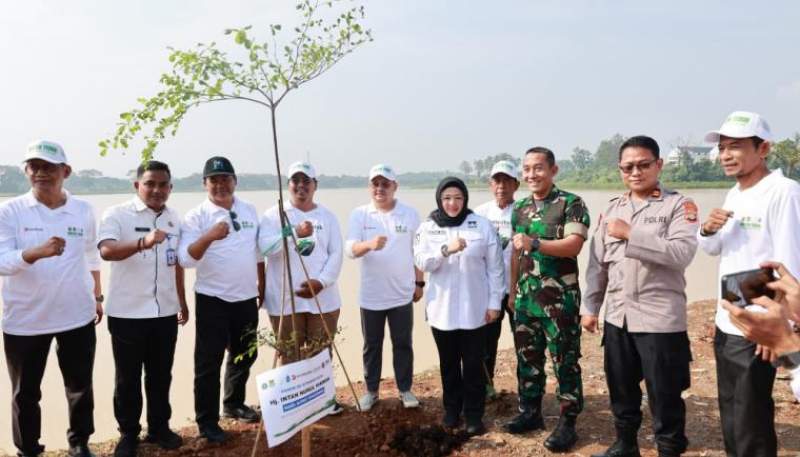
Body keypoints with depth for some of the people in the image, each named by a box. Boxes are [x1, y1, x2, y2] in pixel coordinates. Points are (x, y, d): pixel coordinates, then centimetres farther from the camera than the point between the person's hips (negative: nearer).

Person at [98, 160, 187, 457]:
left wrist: (182, 302, 18)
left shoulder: (174, 218, 7)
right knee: (128, 377, 9)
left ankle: (159, 427, 30)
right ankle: (128, 433, 25)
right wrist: (142, 243, -45)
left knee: (161, 374, 15)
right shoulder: (117, 215, -9)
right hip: (127, 313, -4)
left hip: (165, 311, 4)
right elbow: (106, 251, -28)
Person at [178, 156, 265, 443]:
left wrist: (263, 285, 15)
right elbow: (186, 259, -20)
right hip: (212, 300, -5)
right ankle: (207, 421, 16)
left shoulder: (250, 210, 6)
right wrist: (209, 236, -36)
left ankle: (233, 404, 37)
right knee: (209, 362, 3)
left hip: (246, 298, 5)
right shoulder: (196, 216, -9)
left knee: (244, 355, 18)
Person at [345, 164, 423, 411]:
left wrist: (419, 283, 7)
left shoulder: (410, 214, -1)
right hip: (370, 295, 0)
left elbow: (418, 252, 6)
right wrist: (369, 244, -35)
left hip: (402, 294, 0)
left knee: (403, 344, 11)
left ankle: (405, 389, 26)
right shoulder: (359, 214, -3)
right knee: (372, 345, 12)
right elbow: (350, 249, -14)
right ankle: (371, 390, 27)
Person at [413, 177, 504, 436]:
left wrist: (494, 302, -4)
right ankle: (452, 409, 30)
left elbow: (495, 268, -2)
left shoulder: (482, 226, -4)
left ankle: (474, 414, 20)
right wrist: (446, 249, -25)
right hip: (441, 309, 2)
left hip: (474, 309, -2)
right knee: (449, 363, 14)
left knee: (473, 363, 5)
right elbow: (421, 262, -10)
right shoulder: (428, 228, 1)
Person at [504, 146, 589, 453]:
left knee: (565, 360, 3)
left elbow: (574, 245, -19)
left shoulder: (571, 203, -7)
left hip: (560, 298, -6)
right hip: (526, 297, 6)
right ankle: (530, 412, 28)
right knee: (527, 356, 14)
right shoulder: (520, 208, 11)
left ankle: (567, 422, 14)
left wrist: (534, 243, -29)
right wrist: (512, 289, 16)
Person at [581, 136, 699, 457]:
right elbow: (597, 263, 12)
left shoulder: (679, 205, -4)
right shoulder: (612, 208, 11)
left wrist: (631, 234, -19)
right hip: (617, 316, 5)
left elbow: (682, 253, -20)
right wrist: (590, 307, 9)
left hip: (660, 318, -5)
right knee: (621, 389, 17)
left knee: (664, 395, 5)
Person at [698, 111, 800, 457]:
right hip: (725, 325, 8)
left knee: (751, 427, 2)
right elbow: (712, 249, 18)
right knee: (730, 418, 20)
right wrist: (708, 229, -4)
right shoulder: (734, 194, 11)